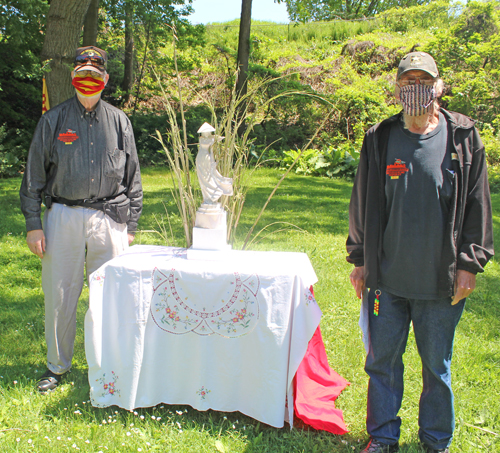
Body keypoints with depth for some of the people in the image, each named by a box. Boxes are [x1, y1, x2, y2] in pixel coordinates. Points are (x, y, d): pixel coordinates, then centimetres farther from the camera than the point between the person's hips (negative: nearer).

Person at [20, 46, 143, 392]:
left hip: (108, 218, 0)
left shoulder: (119, 122, 10)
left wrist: (131, 226, 7)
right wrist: (33, 224, 1)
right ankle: (57, 367, 22)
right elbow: (34, 175, 8)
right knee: (59, 296, 5)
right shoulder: (53, 120, 7)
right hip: (63, 217, 0)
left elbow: (133, 177, 12)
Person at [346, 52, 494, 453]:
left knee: (437, 365, 12)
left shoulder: (463, 138, -1)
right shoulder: (380, 139, 3)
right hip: (386, 278, 2)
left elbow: (477, 205, 2)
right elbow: (363, 205, 9)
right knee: (382, 360, 11)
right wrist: (359, 259, 8)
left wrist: (469, 263, -2)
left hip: (441, 281, -1)